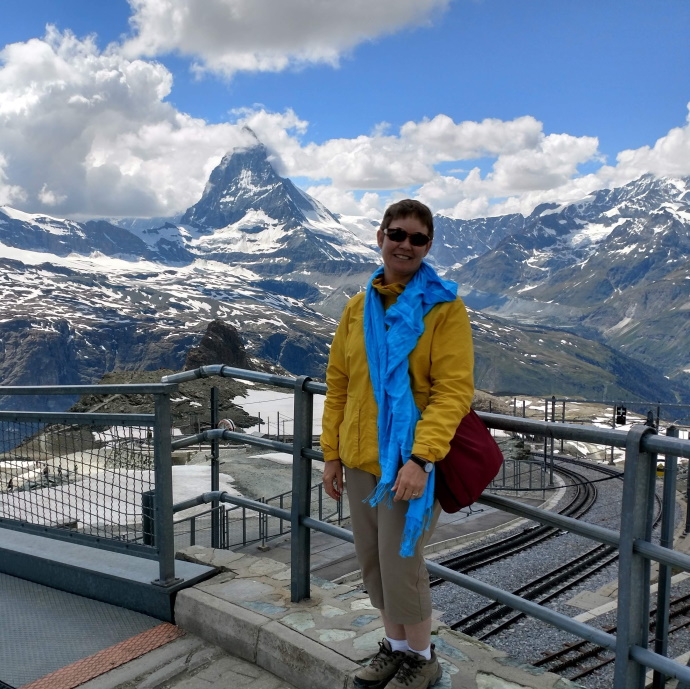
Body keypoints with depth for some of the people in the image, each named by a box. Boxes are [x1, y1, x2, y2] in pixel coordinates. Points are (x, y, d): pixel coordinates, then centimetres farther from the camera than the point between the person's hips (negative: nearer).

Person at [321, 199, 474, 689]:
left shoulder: (444, 307, -9)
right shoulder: (358, 307, 7)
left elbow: (454, 390, -16)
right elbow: (338, 386, 11)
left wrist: (420, 458, -24)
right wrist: (332, 454, 9)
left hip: (410, 463, -6)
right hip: (360, 460, 6)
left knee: (401, 566, 1)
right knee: (374, 562, 16)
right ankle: (396, 645, 38)